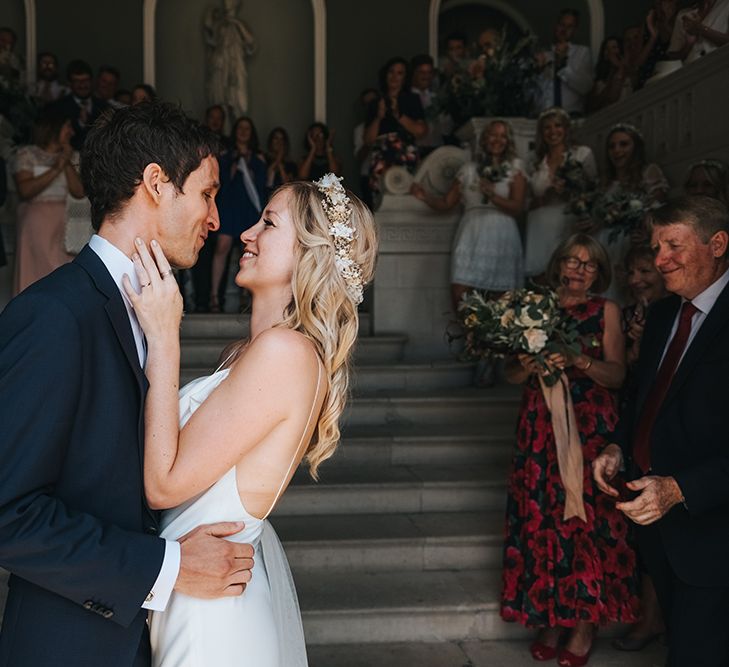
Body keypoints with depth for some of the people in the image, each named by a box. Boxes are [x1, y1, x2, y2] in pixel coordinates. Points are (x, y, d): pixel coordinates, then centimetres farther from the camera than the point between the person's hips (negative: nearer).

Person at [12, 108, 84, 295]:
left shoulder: (73, 157, 13)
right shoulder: (27, 154, 2)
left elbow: (79, 192, 2)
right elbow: (24, 190, -12)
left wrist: (68, 164, -5)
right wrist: (55, 169, -11)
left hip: (66, 222, 3)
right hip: (37, 220, -3)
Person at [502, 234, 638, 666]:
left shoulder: (606, 311, 4)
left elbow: (617, 374, -4)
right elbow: (512, 375, 8)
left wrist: (579, 360, -20)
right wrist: (528, 365, -14)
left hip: (590, 430, -2)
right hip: (542, 430, 2)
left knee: (585, 520, -4)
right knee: (543, 520, 2)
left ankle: (586, 622, 9)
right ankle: (552, 618, 15)